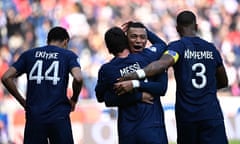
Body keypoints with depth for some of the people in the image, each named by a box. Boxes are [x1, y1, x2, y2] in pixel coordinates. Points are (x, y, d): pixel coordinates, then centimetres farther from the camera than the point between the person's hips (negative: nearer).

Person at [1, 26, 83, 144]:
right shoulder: (68, 55, 5)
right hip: (59, 116, -2)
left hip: (34, 116, 2)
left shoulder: (29, 54, 13)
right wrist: (74, 100, 4)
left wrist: (23, 102, 12)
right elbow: (78, 78, -14)